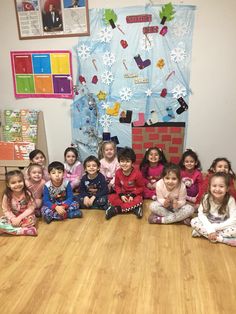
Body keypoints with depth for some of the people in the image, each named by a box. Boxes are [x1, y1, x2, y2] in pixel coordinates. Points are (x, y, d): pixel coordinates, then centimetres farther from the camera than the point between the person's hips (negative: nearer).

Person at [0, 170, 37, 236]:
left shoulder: (27, 194, -15)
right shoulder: (7, 196, -12)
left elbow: (31, 208, -14)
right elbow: (6, 210, -8)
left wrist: (20, 217, -23)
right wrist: (13, 219, -24)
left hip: (25, 216, -2)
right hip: (12, 217, 2)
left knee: (31, 220, -34)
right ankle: (24, 230, -25)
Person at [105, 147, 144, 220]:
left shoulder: (137, 173, -18)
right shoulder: (118, 172, -8)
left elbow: (141, 187, -9)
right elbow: (117, 185, 3)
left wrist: (132, 195, -20)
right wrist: (121, 195, -14)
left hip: (135, 194, -3)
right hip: (123, 194, 3)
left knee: (138, 200, -37)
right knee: (111, 198, -22)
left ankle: (116, 209, -28)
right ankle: (134, 209, -27)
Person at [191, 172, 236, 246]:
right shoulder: (207, 197, -17)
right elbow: (201, 214, -16)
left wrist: (215, 227, -26)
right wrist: (210, 229, -29)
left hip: (223, 226, -1)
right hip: (208, 224, 2)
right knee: (194, 222, -25)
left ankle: (202, 232, -24)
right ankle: (225, 240, -26)